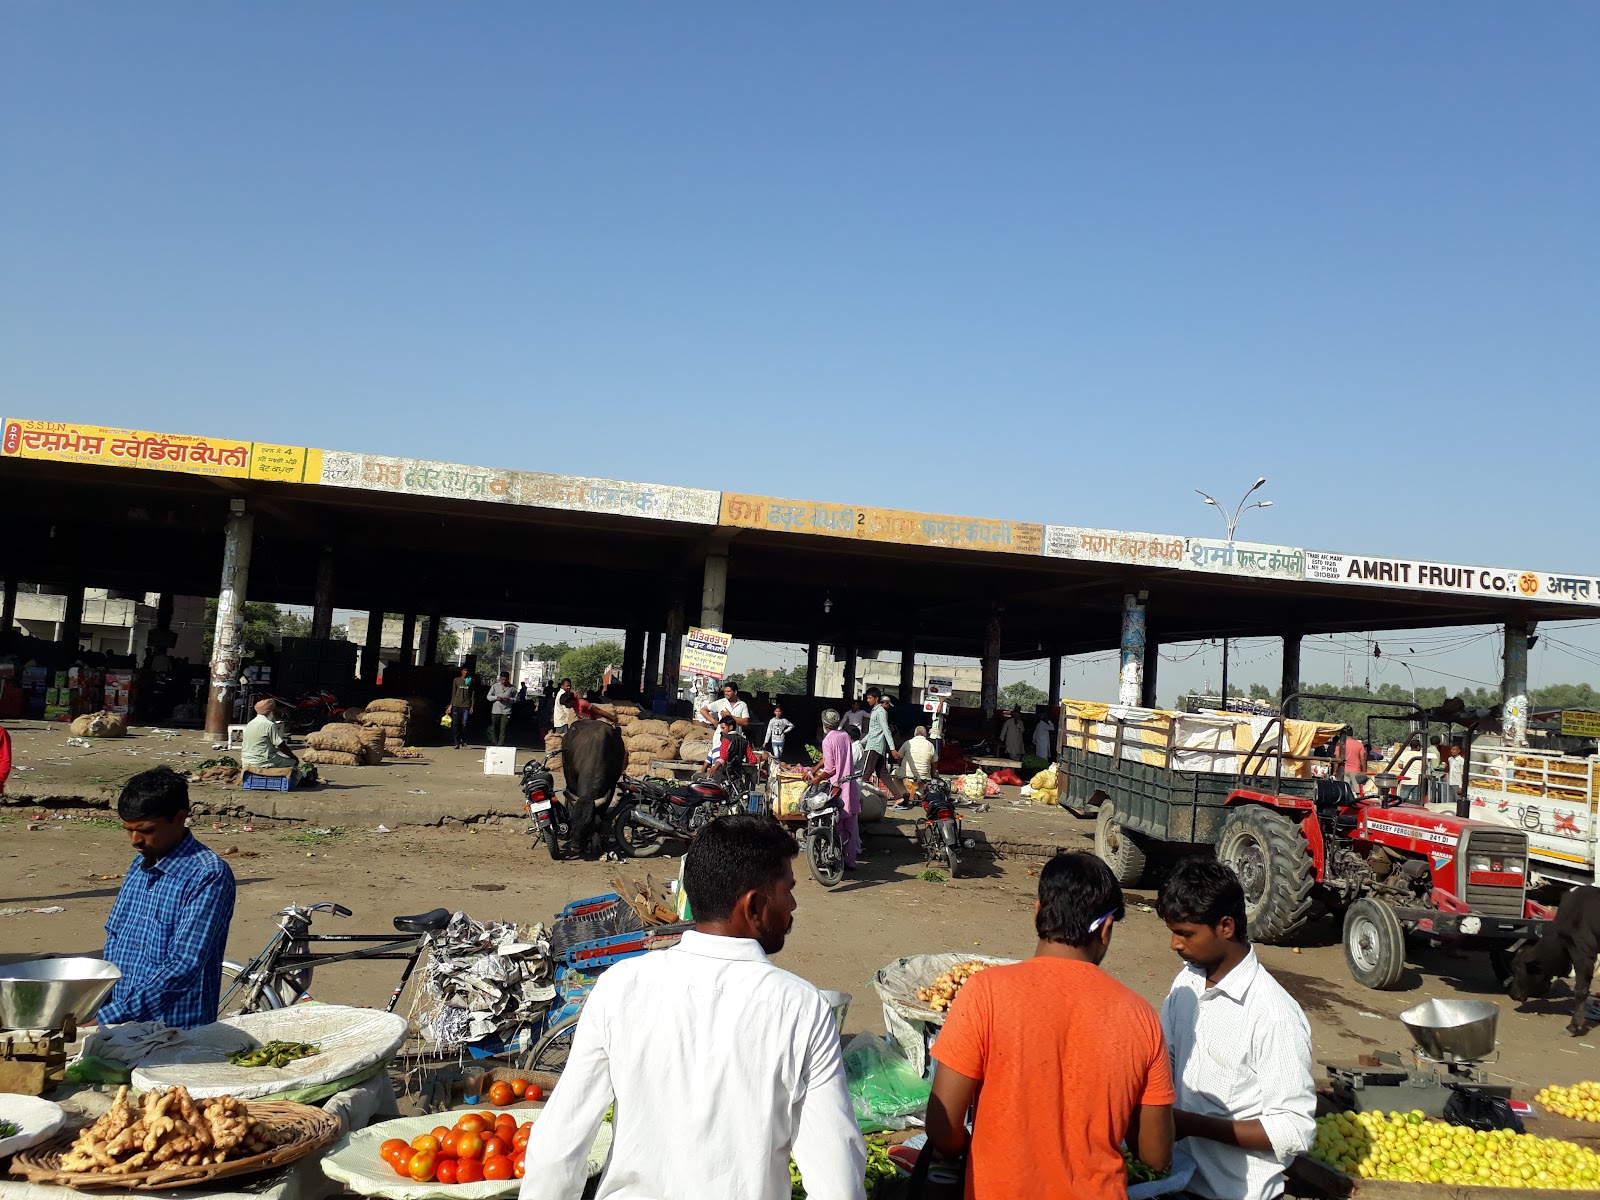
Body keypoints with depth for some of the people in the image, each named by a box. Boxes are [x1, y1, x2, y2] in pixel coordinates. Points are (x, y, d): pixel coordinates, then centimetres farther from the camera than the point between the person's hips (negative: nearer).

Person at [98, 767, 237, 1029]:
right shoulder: (140, 865, 11)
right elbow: (114, 941, 19)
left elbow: (184, 967, -19)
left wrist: (106, 1018, -20)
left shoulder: (209, 876, -14)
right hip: (120, 1027, 6)